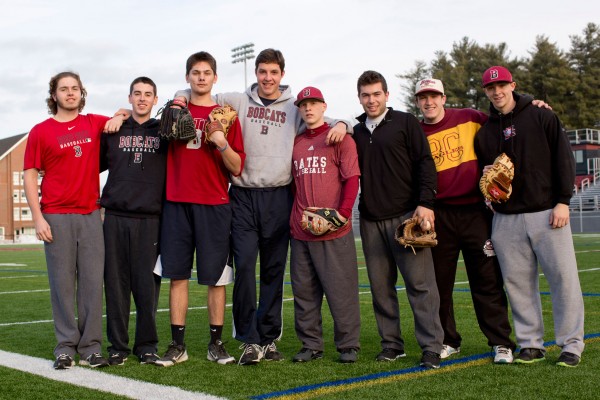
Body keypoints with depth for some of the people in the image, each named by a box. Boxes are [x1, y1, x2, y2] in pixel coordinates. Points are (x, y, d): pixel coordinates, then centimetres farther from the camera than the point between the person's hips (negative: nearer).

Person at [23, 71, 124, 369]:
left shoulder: (95, 123, 11)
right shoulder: (40, 132, 4)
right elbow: (30, 175, 2)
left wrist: (119, 117, 3)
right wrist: (38, 217, -7)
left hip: (91, 215, 2)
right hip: (56, 217, -2)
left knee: (92, 281, 1)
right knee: (63, 282, 0)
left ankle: (91, 347, 8)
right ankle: (66, 347, 9)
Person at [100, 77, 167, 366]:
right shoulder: (113, 130, 13)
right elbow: (95, 164, 18)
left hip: (150, 219, -1)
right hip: (115, 217, 1)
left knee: (147, 284, -1)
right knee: (116, 283, 3)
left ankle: (147, 346, 10)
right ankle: (118, 347, 13)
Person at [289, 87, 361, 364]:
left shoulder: (340, 138, 2)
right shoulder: (294, 143, 15)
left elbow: (352, 178, -4)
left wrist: (344, 211, -16)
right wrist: (294, 218, 8)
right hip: (300, 231, 5)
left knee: (341, 290, -1)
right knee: (303, 291, 8)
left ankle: (348, 345, 11)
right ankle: (310, 345, 19)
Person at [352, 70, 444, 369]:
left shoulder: (405, 123, 2)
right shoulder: (357, 132, 16)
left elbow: (425, 163, -4)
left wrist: (425, 203, -13)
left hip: (406, 215, -5)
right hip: (371, 221, 5)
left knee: (420, 283, -6)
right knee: (381, 286, 6)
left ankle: (432, 347, -2)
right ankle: (391, 343, 16)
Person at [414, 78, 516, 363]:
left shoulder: (469, 119, 5)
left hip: (475, 211, -1)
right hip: (439, 216, 2)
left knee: (487, 280, 0)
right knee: (440, 281, 7)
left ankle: (501, 342, 8)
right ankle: (448, 341, 20)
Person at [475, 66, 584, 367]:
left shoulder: (542, 117, 5)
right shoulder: (483, 133, 15)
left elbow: (564, 158, 1)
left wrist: (563, 201, -8)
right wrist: (486, 175, -2)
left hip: (547, 213, -3)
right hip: (506, 219, 3)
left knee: (563, 277, -4)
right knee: (517, 282, 3)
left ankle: (571, 344, 5)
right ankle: (531, 343, 13)